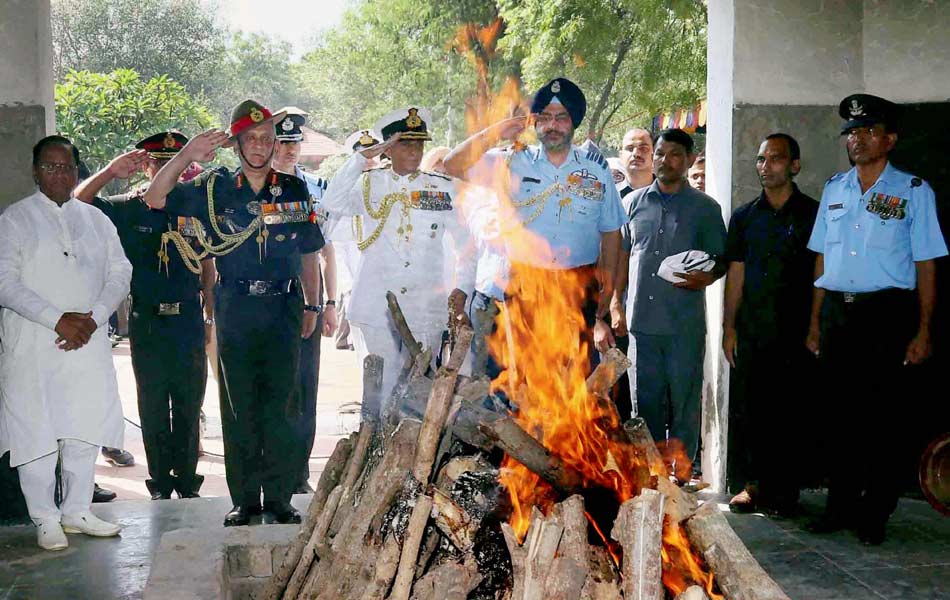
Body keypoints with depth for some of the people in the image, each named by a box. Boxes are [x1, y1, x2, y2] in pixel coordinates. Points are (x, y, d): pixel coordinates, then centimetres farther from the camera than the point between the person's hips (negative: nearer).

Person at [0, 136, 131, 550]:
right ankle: (46, 519, 9)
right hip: (33, 343, -4)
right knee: (38, 431, -2)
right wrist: (59, 320, -17)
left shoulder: (95, 220, 14)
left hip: (88, 341, 4)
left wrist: (93, 317, -9)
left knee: (86, 428, 7)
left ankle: (76, 511, 19)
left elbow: (120, 272, 8)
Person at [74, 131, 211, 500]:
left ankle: (187, 483, 19)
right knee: (153, 407, 6)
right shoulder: (127, 208, 2)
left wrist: (211, 313, 11)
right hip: (147, 321, -1)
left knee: (189, 406, 7)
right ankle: (161, 486, 17)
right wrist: (110, 172, -20)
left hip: (189, 320, 1)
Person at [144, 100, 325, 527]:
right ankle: (245, 499, 12)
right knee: (238, 407, 3)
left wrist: (311, 305, 12)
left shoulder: (294, 191, 10)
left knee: (281, 406, 2)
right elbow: (156, 199, -1)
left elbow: (308, 254, 15)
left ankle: (280, 497, 11)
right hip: (235, 310, 0)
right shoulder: (215, 188, 6)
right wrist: (186, 156, -11)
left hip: (283, 308, 1)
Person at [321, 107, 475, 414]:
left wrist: (461, 289, -1)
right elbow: (333, 204, -14)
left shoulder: (444, 189, 8)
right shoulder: (370, 184, 5)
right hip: (376, 308, -1)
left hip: (425, 310, 1)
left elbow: (465, 243, 12)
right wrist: (362, 157, -12)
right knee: (379, 390, 1)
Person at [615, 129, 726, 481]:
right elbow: (622, 257, 17)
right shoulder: (634, 203, 13)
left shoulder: (705, 208, 5)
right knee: (645, 399, 8)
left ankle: (681, 473, 12)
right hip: (641, 318, 3)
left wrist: (706, 278, -15)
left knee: (684, 401, 1)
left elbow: (721, 260, 7)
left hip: (685, 323, -2)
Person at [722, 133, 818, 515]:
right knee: (746, 410, 4)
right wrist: (729, 327, 5)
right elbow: (736, 274, 11)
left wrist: (815, 328, -5)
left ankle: (782, 491, 10)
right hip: (750, 333, 3)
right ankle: (748, 484, 15)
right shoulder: (744, 217, 13)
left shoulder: (812, 214, 3)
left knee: (787, 413, 1)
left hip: (794, 335, -3)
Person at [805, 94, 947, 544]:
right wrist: (815, 321, 11)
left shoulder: (913, 191, 0)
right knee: (839, 415, 9)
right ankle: (841, 507, 21)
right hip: (837, 314, 4)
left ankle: (875, 515, 12)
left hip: (888, 313, -4)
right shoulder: (834, 189, 13)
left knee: (884, 418, 1)